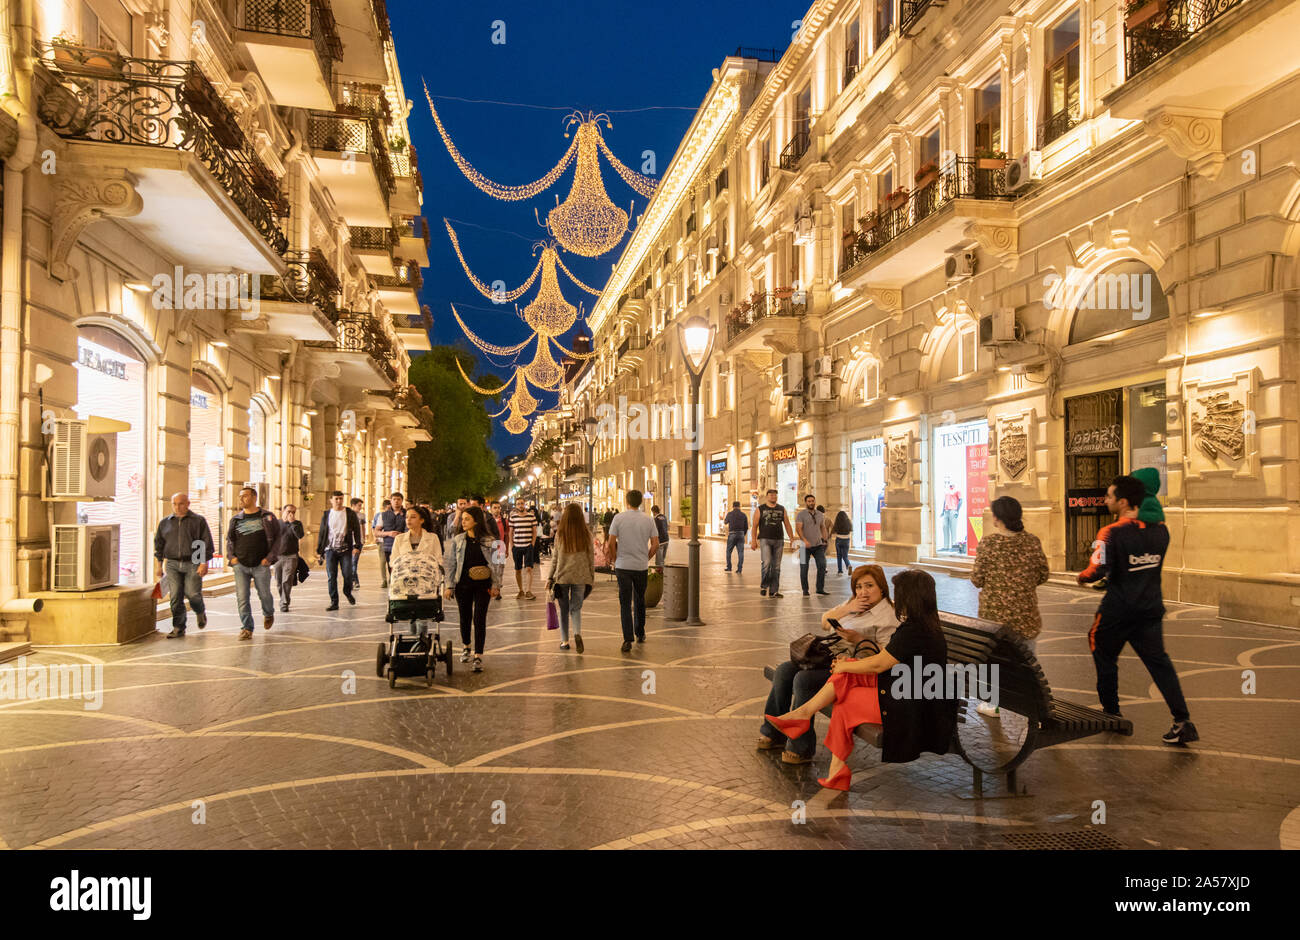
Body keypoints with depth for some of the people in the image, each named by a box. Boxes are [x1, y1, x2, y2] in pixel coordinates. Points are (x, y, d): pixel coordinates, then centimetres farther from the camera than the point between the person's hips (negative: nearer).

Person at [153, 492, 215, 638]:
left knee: (192, 594, -9)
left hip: (193, 564, -3)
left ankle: (200, 612, 23)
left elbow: (207, 543, 0)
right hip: (172, 564, 3)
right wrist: (159, 565, 13)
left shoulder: (199, 521, 4)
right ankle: (178, 628, 3)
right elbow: (159, 544, 18)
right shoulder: (165, 523, 13)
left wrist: (204, 563, -8)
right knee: (175, 596, -4)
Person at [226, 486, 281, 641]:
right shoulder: (235, 519, 10)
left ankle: (268, 614, 37)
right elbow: (229, 539, 19)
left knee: (264, 595, 6)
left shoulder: (268, 517, 1)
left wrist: (270, 557, -8)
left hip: (261, 565, -2)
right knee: (242, 598, -5)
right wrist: (231, 556, 2)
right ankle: (247, 628, 3)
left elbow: (277, 538, 1)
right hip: (240, 565, 2)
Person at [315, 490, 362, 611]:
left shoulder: (350, 514, 4)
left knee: (347, 575, -5)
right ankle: (334, 602, 5)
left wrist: (357, 546, -9)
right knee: (331, 577, -2)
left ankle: (348, 593, 25)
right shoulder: (326, 514, 9)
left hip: (345, 549, -1)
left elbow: (357, 531, 2)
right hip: (330, 549, 1)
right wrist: (319, 551, 9)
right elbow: (322, 533, 12)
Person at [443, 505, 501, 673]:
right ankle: (465, 647, 38)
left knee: (480, 619, -5)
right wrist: (449, 585, -1)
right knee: (465, 617, 14)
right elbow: (450, 564, 3)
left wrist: (495, 585, 0)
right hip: (463, 585, 2)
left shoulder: (488, 541, -2)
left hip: (482, 585, -2)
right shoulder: (457, 540, 1)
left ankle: (478, 656, -1)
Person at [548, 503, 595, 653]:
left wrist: (550, 578, 7)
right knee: (576, 608, 9)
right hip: (581, 577, 1)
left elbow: (556, 558, -1)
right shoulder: (586, 534, -3)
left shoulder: (560, 534, -5)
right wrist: (592, 578, 10)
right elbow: (591, 558, 2)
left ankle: (564, 641, 16)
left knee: (564, 609, 13)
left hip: (562, 576, 0)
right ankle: (577, 633, -16)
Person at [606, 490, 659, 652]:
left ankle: (628, 639, -7)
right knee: (639, 600, 18)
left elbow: (611, 543, -7)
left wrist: (614, 559, 9)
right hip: (641, 566, 2)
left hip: (623, 566, -2)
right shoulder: (648, 520, 0)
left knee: (625, 603, 1)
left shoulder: (619, 518, -5)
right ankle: (640, 634, 29)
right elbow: (655, 544, -1)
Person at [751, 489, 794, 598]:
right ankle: (764, 586, 1)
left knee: (776, 566, 3)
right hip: (765, 540, -3)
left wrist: (792, 538, 4)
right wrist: (753, 541, -6)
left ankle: (774, 590, 8)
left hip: (779, 540, 3)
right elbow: (755, 526, 2)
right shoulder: (760, 509, 4)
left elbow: (787, 524, 13)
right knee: (767, 563, -16)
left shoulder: (782, 509, 13)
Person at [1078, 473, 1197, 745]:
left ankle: (1111, 713, 25)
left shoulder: (1111, 533, -19)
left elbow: (1097, 571, -22)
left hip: (1117, 610, -5)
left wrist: (1082, 577, -3)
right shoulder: (1160, 530, 0)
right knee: (1159, 662, 9)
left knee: (1105, 657, 15)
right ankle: (1183, 721, 0)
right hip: (1151, 608, 5)